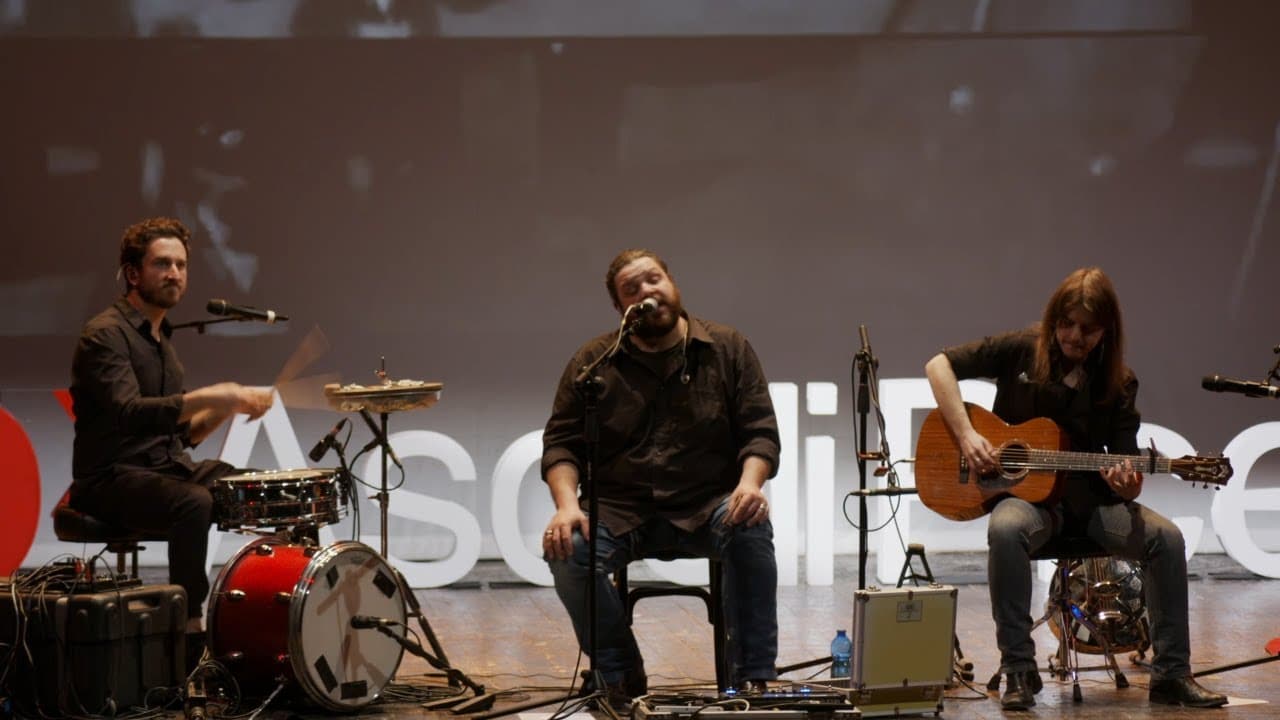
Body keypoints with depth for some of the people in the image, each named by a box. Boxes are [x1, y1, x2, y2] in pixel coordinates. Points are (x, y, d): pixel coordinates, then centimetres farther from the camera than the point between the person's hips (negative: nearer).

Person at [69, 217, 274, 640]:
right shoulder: (105, 335, -11)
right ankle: (190, 629, -28)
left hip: (168, 467, 9)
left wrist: (226, 407, 0)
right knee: (195, 503, -36)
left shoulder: (161, 338, 19)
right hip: (111, 478, -9)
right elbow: (129, 413, -27)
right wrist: (207, 396, -32)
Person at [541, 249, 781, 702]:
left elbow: (760, 431, -1)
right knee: (566, 551, -28)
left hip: (707, 507, -1)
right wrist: (567, 504, -18)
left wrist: (751, 483, -22)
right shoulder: (593, 362, 3)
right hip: (620, 511, 1)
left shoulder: (728, 349, 3)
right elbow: (561, 443, 1)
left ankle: (753, 677, -22)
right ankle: (620, 674, -5)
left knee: (752, 529, -33)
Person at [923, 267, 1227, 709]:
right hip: (1025, 494, -3)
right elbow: (940, 365, -4)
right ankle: (1019, 670, -27)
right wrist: (966, 435, -15)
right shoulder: (1021, 351, -3)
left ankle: (1172, 673, -12)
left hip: (1089, 499, 3)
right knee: (1006, 530, -39)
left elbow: (1125, 463, 1)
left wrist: (1127, 487, -25)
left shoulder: (1118, 383, 2)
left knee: (1165, 537, -23)